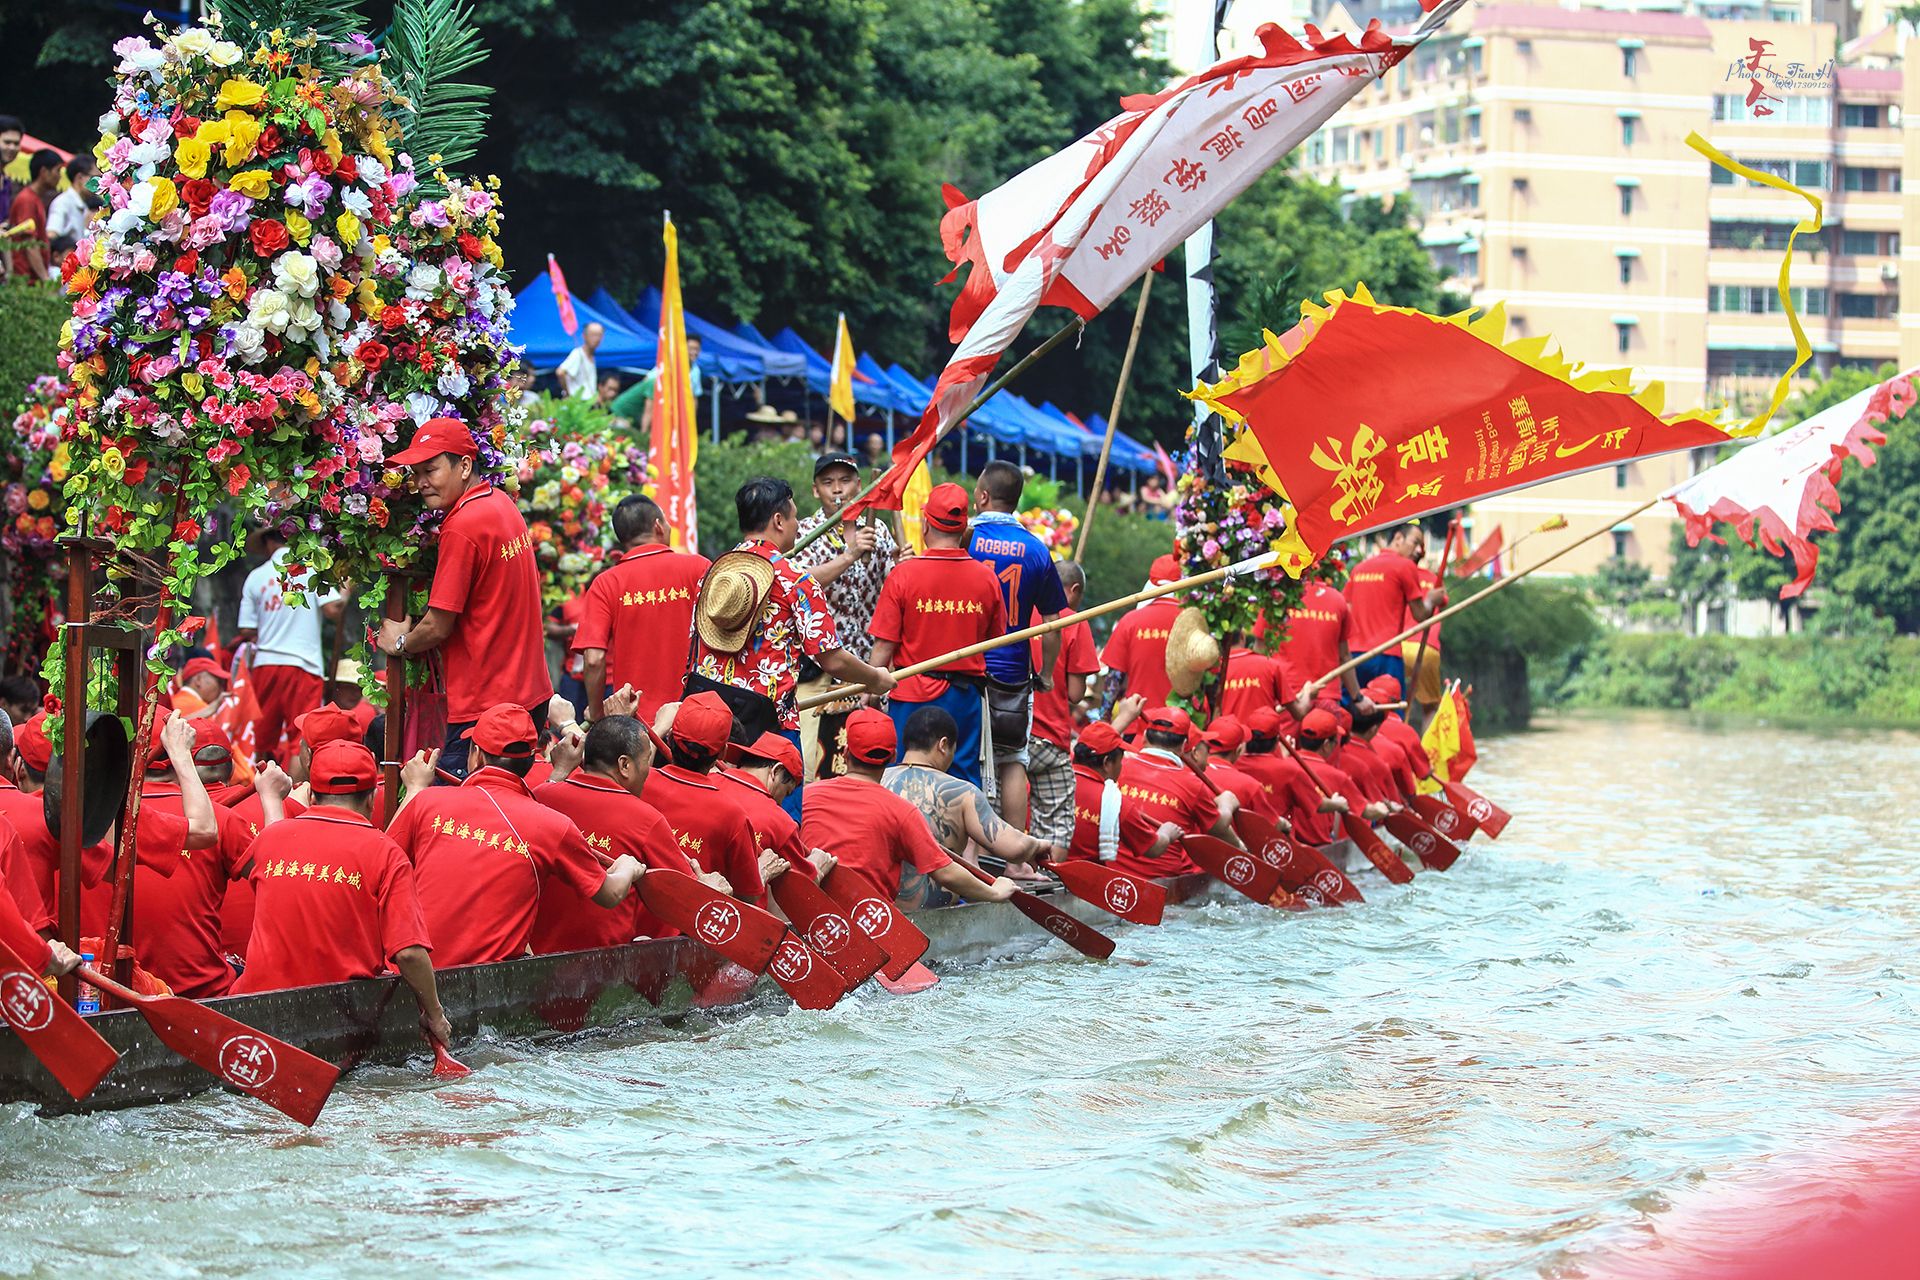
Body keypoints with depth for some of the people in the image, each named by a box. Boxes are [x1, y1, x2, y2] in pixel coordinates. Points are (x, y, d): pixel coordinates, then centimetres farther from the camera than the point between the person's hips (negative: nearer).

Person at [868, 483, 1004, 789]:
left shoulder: (903, 574, -9)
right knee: (965, 785, 7)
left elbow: (884, 647, -8)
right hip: (966, 694, 3)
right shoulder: (986, 578, 0)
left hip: (913, 694, -3)